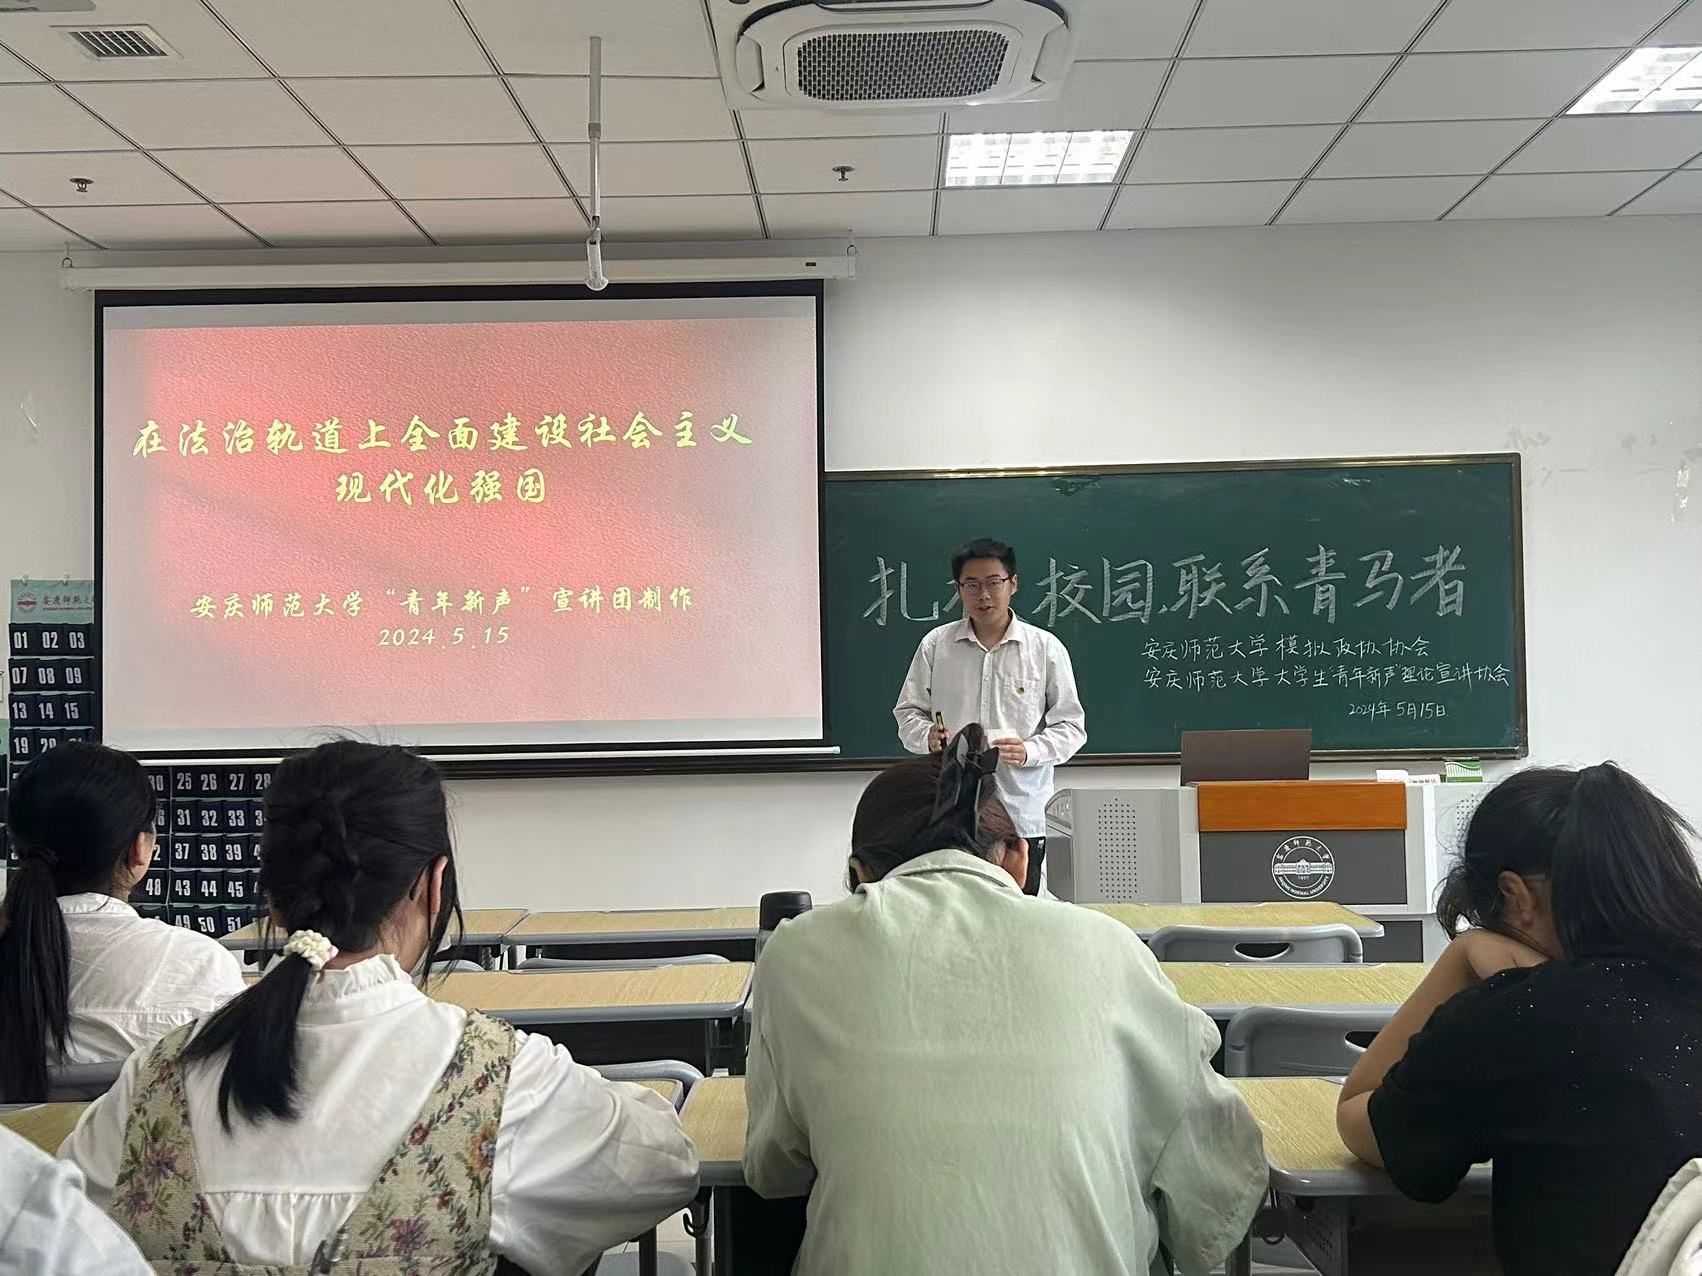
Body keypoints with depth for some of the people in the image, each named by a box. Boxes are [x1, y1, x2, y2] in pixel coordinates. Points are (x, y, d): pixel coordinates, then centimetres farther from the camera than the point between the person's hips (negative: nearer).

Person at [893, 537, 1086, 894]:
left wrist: (1029, 752, -15)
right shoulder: (935, 644, 6)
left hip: (1020, 818, -1)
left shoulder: (1046, 648, 2)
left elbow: (1071, 727, 3)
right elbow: (907, 712, 12)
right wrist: (927, 736, -10)